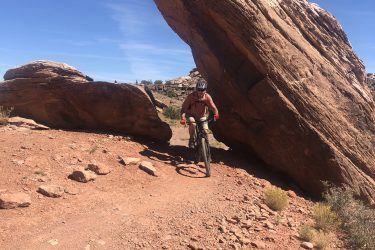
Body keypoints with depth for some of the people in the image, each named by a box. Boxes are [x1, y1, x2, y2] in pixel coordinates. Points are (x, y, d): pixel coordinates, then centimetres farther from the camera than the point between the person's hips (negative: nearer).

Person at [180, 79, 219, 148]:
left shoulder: (207, 97, -22)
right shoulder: (191, 96, -27)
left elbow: (213, 107, -25)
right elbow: (184, 108, -28)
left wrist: (216, 114, -47)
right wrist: (183, 118, -43)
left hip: (202, 116, 2)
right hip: (191, 115, -2)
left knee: (205, 130, -11)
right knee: (193, 124, -33)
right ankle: (191, 139, -9)